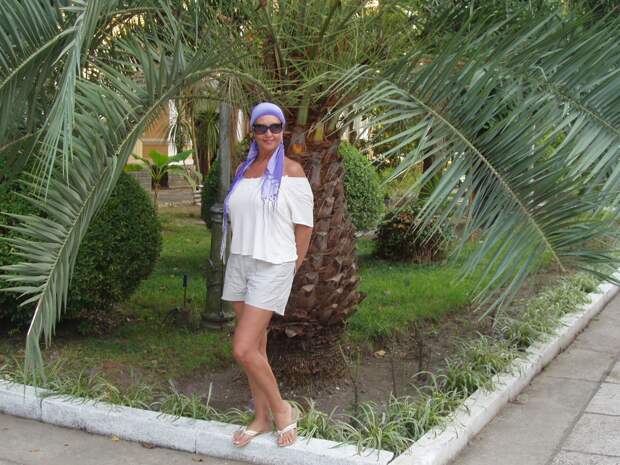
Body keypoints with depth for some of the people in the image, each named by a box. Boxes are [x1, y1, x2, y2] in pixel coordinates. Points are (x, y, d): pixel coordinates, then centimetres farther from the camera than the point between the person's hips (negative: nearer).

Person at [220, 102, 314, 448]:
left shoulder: (291, 170, -7)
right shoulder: (244, 170, 10)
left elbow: (304, 225, -5)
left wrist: (294, 265, 1)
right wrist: (245, 251, 9)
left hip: (272, 266, -6)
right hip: (240, 263, 6)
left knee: (243, 350, -12)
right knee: (256, 347, 11)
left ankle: (282, 409, 8)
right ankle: (262, 418, 23)